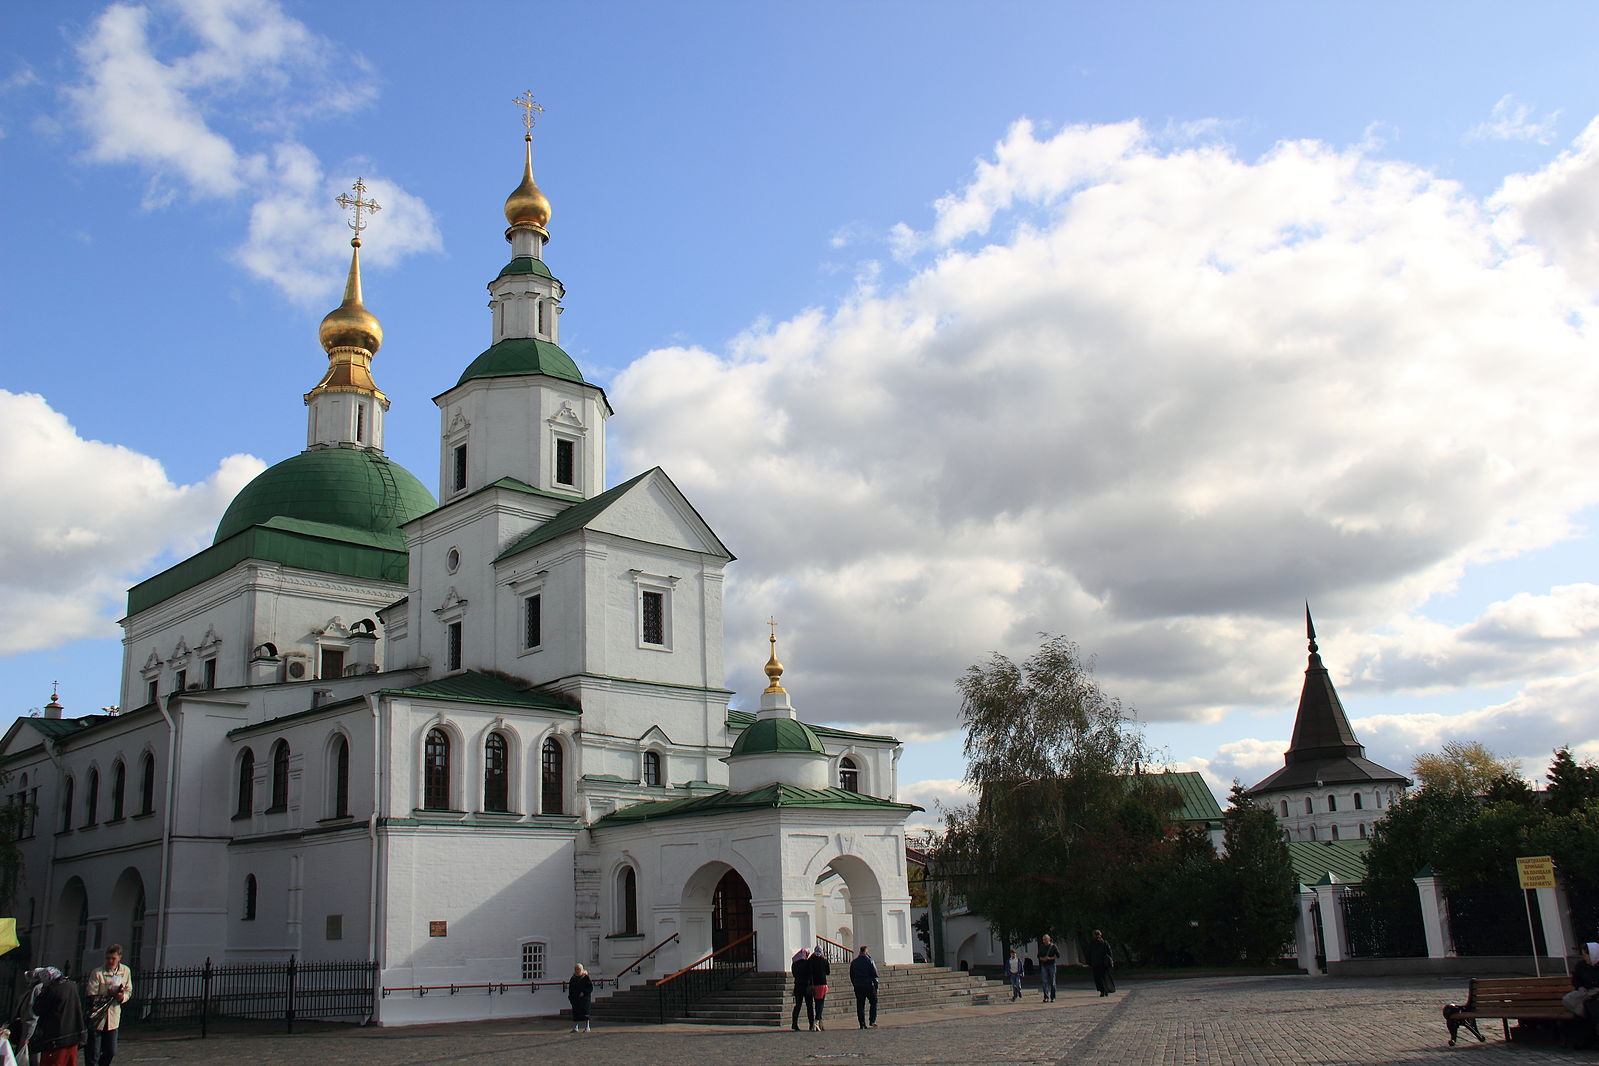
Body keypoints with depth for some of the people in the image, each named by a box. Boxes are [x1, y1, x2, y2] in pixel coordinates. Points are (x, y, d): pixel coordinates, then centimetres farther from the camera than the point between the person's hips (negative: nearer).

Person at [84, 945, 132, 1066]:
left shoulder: (126, 971, 4)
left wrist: (122, 996, -10)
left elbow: (129, 991, 11)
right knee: (93, 1055, 0)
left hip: (113, 1017, 4)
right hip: (96, 1018, -4)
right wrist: (107, 995, -26)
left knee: (111, 1052, 9)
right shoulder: (97, 973, -11)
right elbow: (90, 996, -14)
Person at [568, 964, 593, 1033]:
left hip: (584, 998, -4)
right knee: (575, 1012, 2)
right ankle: (575, 1027, 9)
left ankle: (587, 1027, 0)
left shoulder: (586, 977, -3)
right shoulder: (573, 978, 11)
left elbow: (591, 987, -6)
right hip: (575, 998, 4)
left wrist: (584, 992, -18)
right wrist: (570, 997, 5)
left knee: (584, 1011, -7)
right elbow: (570, 989, 15)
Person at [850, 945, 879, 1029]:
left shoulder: (853, 962, 10)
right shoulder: (869, 961, -5)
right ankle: (872, 1022, -1)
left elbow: (851, 976, 15)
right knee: (874, 1002, 8)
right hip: (868, 985, -4)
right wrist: (876, 987, -6)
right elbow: (874, 975, -8)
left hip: (858, 987, 4)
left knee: (860, 1005, 7)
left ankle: (862, 1024, 3)